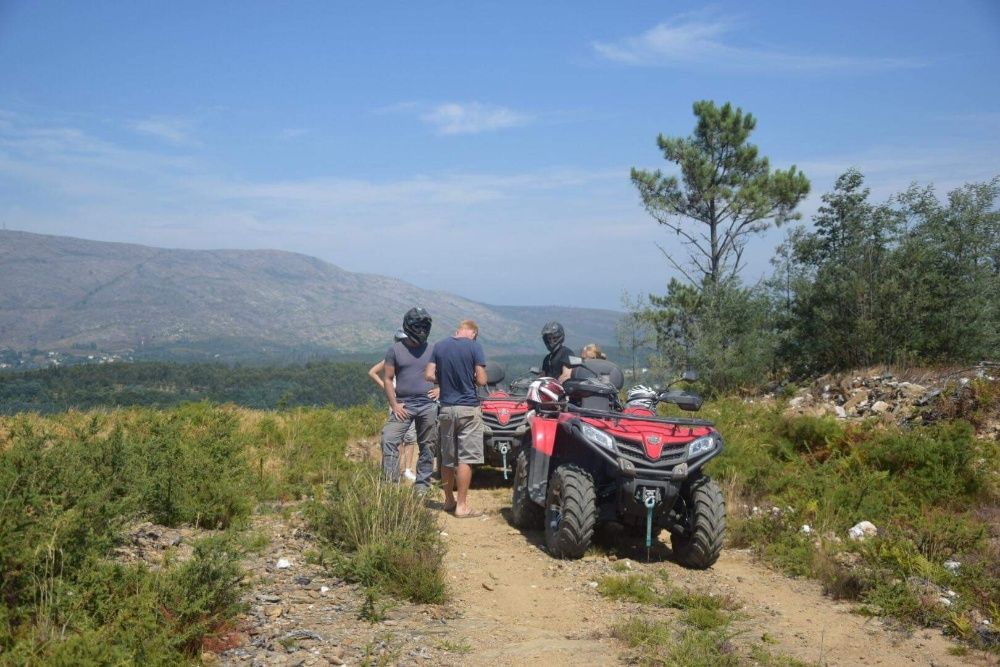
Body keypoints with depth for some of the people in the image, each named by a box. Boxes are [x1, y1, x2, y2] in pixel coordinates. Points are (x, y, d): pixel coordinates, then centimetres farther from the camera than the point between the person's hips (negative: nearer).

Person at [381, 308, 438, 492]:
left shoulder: (433, 350, 8)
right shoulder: (395, 350, 3)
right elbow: (387, 379, 2)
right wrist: (394, 404, -6)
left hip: (428, 406, 2)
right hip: (403, 405, -1)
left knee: (427, 446, 5)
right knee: (389, 440, -15)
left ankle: (422, 485, 15)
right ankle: (390, 483, -11)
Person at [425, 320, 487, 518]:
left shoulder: (439, 346, 4)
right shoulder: (474, 347, -8)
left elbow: (429, 376, 0)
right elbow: (481, 380, -11)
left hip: (446, 408, 5)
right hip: (468, 408, -4)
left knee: (447, 458, 13)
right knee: (466, 458, -1)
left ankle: (449, 501, 25)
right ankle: (461, 505, -1)